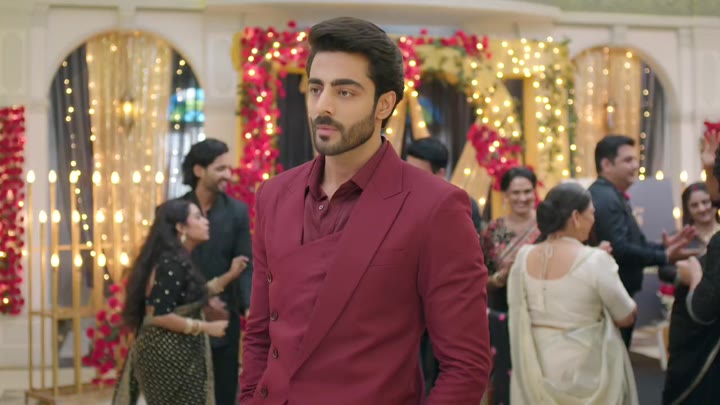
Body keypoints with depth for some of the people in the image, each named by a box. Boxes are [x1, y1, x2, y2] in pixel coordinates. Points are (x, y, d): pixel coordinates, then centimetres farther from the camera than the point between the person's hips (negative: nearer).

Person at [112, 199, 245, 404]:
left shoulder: (179, 260, 11)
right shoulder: (170, 263, -19)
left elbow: (192, 297, 14)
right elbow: (159, 315, -23)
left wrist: (229, 275, 12)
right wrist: (207, 327, -19)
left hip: (176, 352, 10)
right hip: (166, 354, -10)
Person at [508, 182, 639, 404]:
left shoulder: (523, 257, -2)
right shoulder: (595, 260, -17)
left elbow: (517, 314, 8)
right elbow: (626, 317, -6)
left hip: (536, 369, 5)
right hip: (586, 369, -5)